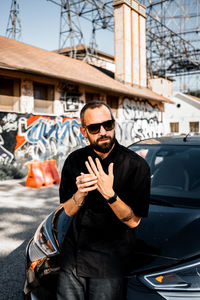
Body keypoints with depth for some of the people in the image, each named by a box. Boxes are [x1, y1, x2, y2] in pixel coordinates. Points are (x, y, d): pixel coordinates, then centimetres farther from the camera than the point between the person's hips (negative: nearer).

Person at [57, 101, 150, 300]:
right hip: (72, 256, 4)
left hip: (109, 263, -3)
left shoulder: (136, 165, -15)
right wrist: (81, 193, -20)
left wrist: (109, 194, -29)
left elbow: (134, 221, -13)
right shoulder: (75, 160, -2)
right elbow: (68, 211, 2)